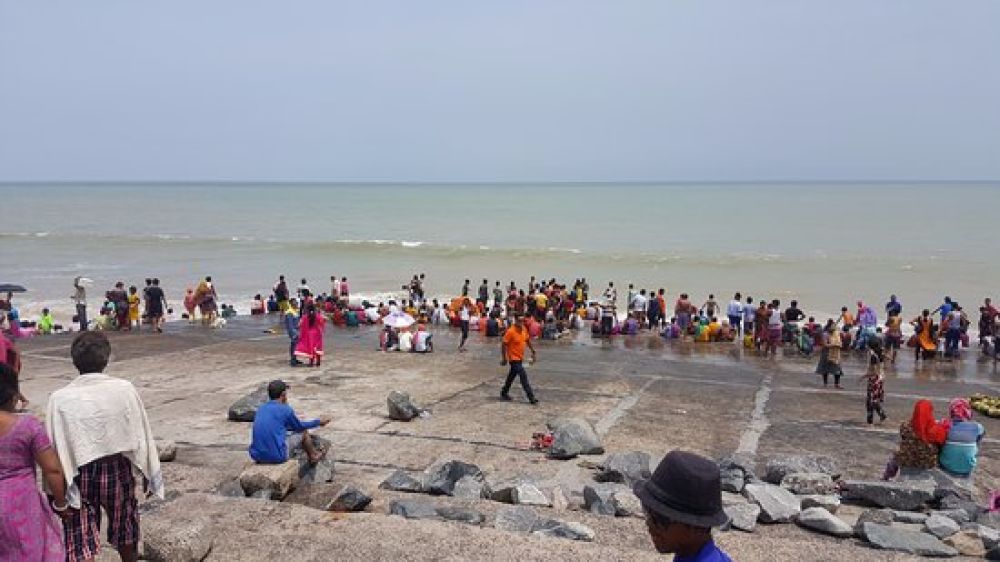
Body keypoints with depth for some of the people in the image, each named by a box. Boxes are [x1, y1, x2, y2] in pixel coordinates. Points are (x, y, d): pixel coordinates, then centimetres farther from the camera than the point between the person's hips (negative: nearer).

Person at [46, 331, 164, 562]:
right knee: (125, 534, 23)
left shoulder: (59, 399, -13)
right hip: (118, 470, 1)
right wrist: (149, 474, 6)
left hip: (78, 477, -1)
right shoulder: (124, 389, -12)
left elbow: (54, 448, -9)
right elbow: (142, 435, -5)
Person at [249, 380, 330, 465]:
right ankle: (313, 457, 40)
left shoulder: (261, 408, 10)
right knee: (303, 432, 16)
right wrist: (318, 422, 28)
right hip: (277, 456, -6)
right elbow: (300, 427, 10)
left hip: (256, 456, 6)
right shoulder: (285, 409, -8)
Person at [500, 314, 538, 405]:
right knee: (524, 377, -12)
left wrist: (533, 352, 12)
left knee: (512, 376, 20)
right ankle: (531, 398, -10)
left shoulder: (524, 329, 1)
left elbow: (528, 341, 15)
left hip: (520, 358, 8)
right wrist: (504, 358, -16)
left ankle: (504, 393, 36)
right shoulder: (510, 331, -21)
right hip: (514, 358, -8)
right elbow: (503, 345, -17)